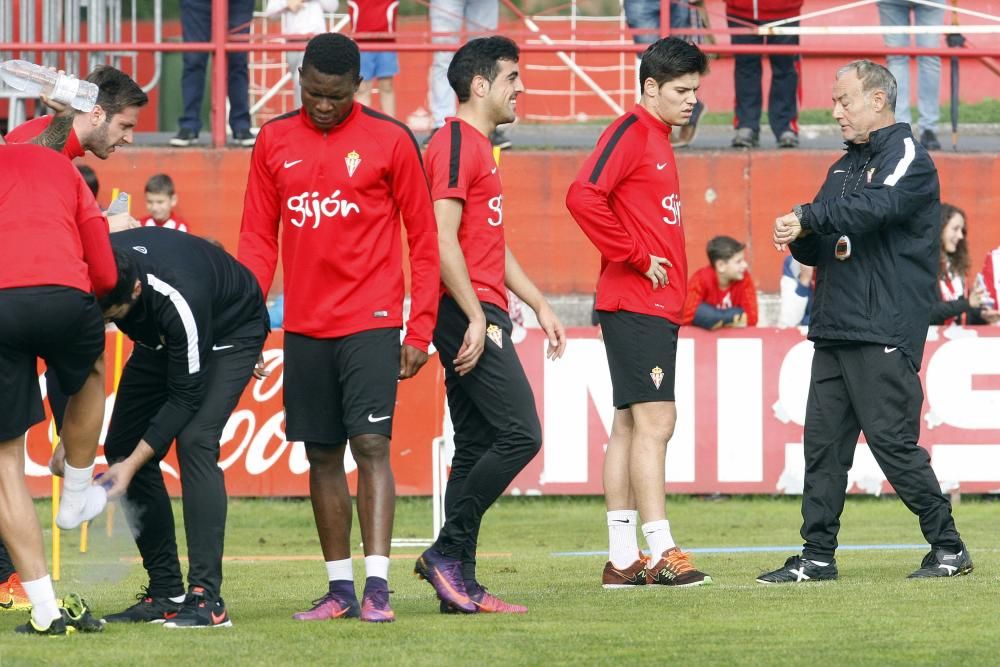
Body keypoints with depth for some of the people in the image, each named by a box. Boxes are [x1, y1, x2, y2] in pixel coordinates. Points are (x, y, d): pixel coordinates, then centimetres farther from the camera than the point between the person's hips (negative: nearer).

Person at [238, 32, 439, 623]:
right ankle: (340, 590, 12)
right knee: (322, 456, 6)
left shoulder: (391, 141, -2)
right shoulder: (274, 142, 8)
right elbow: (259, 239, 12)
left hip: (371, 323, -4)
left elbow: (423, 240, 1)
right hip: (304, 328, 4)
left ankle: (378, 585, -14)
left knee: (371, 444, -12)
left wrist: (420, 330, -3)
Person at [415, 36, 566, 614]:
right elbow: (443, 238, -18)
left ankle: (460, 584, 7)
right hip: (470, 314, -10)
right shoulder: (456, 144, -10)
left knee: (477, 449, 8)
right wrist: (476, 317, -21)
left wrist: (540, 305, 24)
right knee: (520, 434, -15)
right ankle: (448, 553, -10)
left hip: (485, 316, 10)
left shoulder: (479, 148, 21)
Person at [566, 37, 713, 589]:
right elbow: (584, 197, -23)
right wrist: (636, 258, -18)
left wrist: (676, 296, 15)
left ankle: (622, 559, 11)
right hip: (636, 306, -10)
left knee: (629, 425, 9)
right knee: (653, 421, -11)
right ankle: (660, 554, -13)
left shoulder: (658, 140, 18)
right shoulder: (631, 132, -10)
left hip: (657, 308, 10)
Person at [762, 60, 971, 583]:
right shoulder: (844, 168, 21)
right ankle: (818, 556, 6)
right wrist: (801, 238, -2)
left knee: (893, 441, -9)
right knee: (823, 443, 4)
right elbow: (817, 250, 22)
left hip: (884, 335, -8)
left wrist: (807, 217, -19)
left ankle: (948, 547, 1)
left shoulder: (908, 158, -4)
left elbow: (878, 206, -24)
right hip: (834, 332, 8)